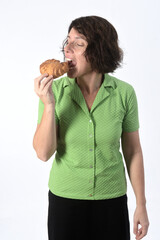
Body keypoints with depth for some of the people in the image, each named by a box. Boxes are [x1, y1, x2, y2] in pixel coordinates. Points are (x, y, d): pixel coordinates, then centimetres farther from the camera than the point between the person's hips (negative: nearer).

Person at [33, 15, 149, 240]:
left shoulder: (124, 93, -11)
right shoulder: (55, 91, -11)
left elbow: (133, 151, -3)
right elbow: (43, 153, -14)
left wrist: (141, 205, 0)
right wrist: (49, 106, -27)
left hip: (112, 199, 0)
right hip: (65, 199, 0)